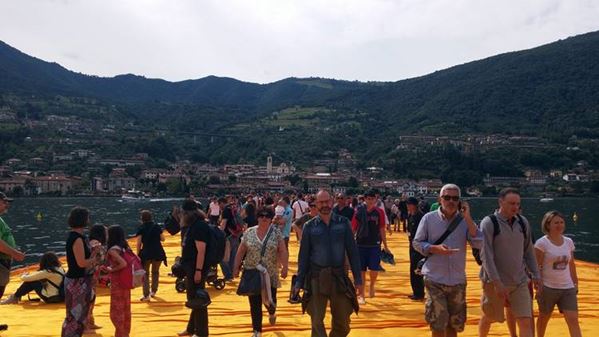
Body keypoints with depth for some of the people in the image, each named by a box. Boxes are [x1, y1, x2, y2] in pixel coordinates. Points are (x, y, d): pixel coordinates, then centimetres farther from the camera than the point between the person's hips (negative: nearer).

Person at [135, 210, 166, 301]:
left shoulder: (141, 229, -3)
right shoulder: (157, 227, 3)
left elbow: (139, 243, -6)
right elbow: (162, 239, 7)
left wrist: (138, 254, 2)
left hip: (146, 253, -2)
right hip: (158, 253, 3)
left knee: (145, 274, 7)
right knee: (155, 272, 20)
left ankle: (146, 295, -2)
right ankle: (153, 291, 29)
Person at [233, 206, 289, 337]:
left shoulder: (276, 232, -4)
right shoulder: (249, 232, 0)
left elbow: (283, 251, -6)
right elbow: (241, 251, 4)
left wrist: (285, 267, -14)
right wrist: (236, 267, 2)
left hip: (270, 274, -1)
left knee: (269, 300, 6)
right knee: (255, 304, 2)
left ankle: (272, 313, 43)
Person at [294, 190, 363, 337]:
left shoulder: (343, 223, 1)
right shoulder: (309, 226, 0)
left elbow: (353, 252, 2)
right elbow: (303, 256, 3)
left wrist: (358, 279, -1)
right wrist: (299, 283, 0)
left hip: (339, 277, 1)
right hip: (317, 279, -1)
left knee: (343, 323, 12)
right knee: (317, 322, 3)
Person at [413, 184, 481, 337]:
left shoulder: (465, 220, 0)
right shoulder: (429, 218, -5)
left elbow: (479, 243, -11)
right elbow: (416, 243, 0)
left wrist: (468, 218, -16)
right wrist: (435, 248, -18)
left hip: (458, 280, 3)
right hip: (435, 280, -3)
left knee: (454, 324, 16)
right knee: (438, 325, -3)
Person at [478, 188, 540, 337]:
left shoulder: (523, 222, 6)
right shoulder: (489, 223, -11)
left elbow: (528, 251, 15)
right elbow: (486, 255, -17)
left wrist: (535, 275, 9)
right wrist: (497, 282, -22)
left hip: (520, 283, 4)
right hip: (494, 283, -4)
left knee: (526, 322, -3)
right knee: (488, 317, 12)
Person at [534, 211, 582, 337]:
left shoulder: (569, 242, 5)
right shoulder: (541, 243, -11)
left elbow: (571, 265, 13)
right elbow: (537, 267, -12)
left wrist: (575, 283, 13)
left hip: (568, 288, 4)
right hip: (548, 288, -4)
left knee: (573, 320, -5)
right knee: (544, 318, 13)